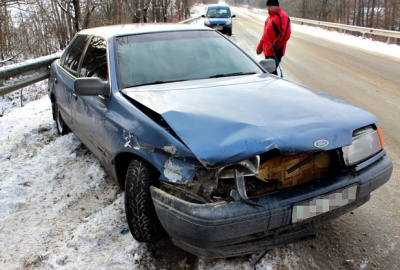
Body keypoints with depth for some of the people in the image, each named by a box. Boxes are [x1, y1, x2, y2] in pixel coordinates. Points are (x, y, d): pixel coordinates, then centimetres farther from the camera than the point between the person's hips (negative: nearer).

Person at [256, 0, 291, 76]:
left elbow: (285, 34, -20)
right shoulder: (270, 17, 18)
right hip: (267, 51, 9)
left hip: (275, 52, -9)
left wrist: (274, 47, -21)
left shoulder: (282, 16, -11)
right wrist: (260, 47, 21)